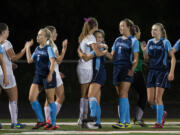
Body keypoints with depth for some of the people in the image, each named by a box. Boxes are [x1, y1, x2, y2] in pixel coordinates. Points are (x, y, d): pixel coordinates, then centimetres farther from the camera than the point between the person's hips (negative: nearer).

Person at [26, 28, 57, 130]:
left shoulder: (48, 48, -8)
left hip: (48, 76, -7)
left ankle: (53, 124, 7)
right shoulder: (37, 49, 13)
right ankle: (41, 121, 7)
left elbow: (53, 62, -16)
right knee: (32, 98, -3)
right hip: (38, 75, 7)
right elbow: (30, 60, 14)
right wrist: (28, 48, 14)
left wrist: (50, 75, -23)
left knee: (50, 100, 0)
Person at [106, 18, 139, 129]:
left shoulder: (133, 41, 0)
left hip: (127, 70, -7)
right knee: (121, 96, 6)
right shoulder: (118, 40, 18)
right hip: (117, 69, 7)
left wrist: (132, 70, -19)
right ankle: (127, 122, 10)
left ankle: (123, 122, -19)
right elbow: (112, 56, 17)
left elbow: (136, 59, -4)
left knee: (123, 94, -15)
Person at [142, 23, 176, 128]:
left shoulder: (165, 42, -5)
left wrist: (171, 72, -14)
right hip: (152, 71, 5)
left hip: (163, 71, -5)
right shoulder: (150, 42, 11)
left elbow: (173, 58, -6)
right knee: (150, 99, 1)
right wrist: (144, 51, -3)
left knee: (158, 98, -10)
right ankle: (162, 113, 26)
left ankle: (159, 122, -3)